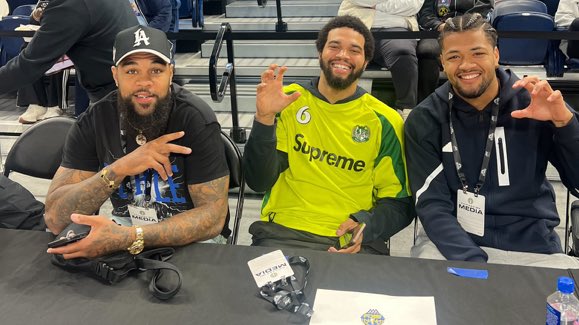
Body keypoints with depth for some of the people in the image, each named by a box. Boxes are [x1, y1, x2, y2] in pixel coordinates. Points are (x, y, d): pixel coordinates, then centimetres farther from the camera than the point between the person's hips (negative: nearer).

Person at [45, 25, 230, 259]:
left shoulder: (196, 120, -19)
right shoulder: (93, 122, -11)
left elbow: (213, 216, -23)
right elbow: (55, 218, -17)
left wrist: (128, 238, -36)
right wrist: (120, 168, -32)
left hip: (190, 237, -2)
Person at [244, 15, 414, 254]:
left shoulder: (384, 120, 3)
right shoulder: (287, 101, 3)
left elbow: (397, 203, 6)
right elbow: (259, 182, -4)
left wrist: (365, 225, -14)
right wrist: (264, 119, -17)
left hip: (354, 242, 1)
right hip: (283, 232, 0)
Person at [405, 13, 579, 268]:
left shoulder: (537, 104, -1)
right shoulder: (425, 120, -3)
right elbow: (432, 204, -9)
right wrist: (471, 263, -23)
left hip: (532, 249, 1)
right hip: (452, 242, -1)